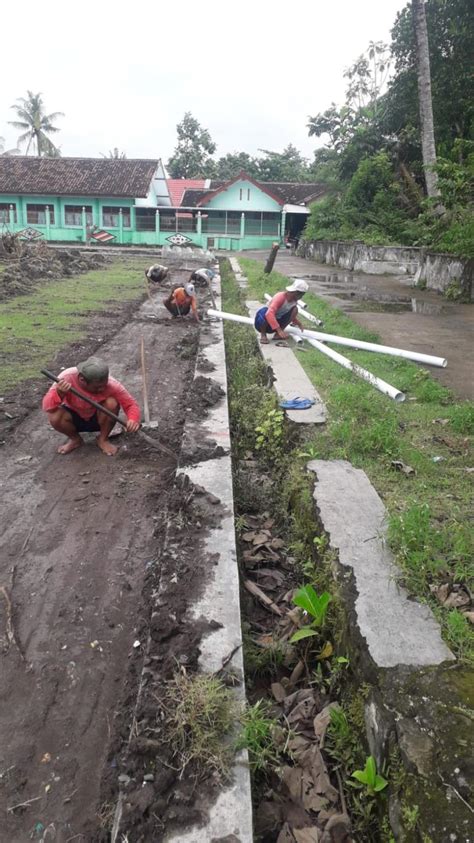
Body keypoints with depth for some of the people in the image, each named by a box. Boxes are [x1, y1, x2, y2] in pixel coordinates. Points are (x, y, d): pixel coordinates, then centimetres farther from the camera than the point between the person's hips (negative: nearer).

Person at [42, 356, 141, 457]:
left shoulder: (111, 384, -30)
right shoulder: (67, 378, -31)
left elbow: (131, 404, -21)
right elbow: (47, 407, -29)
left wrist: (133, 420, -43)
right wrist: (59, 394, -51)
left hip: (98, 419, 0)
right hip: (75, 419, 0)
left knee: (112, 403, -30)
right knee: (54, 416, -30)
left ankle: (103, 439, -3)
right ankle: (75, 439, 4)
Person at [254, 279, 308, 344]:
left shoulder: (293, 300, -2)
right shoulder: (280, 297, -27)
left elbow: (291, 314, 21)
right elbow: (269, 314, -42)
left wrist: (298, 323, 6)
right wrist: (279, 330, -48)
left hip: (276, 322, 7)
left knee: (295, 309, -9)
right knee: (264, 311, -40)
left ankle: (278, 334, -6)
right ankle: (263, 335, -15)